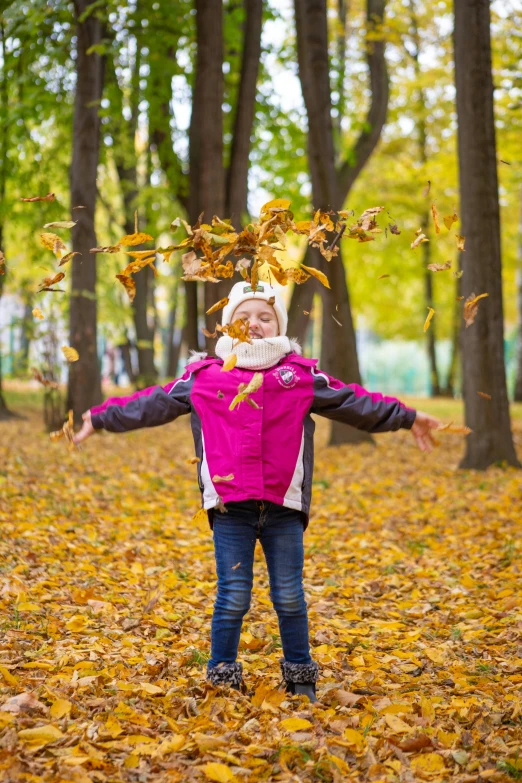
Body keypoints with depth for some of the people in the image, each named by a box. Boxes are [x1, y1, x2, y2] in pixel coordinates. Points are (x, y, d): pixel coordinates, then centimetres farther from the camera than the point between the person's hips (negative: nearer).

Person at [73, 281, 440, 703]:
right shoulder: (204, 378, 7)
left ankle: (301, 679, 23)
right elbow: (152, 404, 13)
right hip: (230, 508, -1)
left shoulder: (302, 376, 8)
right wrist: (100, 418, 16)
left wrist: (407, 418, 13)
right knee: (232, 597, 3)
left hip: (284, 509, 1)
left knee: (290, 597, 8)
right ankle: (223, 678, 17)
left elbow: (356, 402, 12)